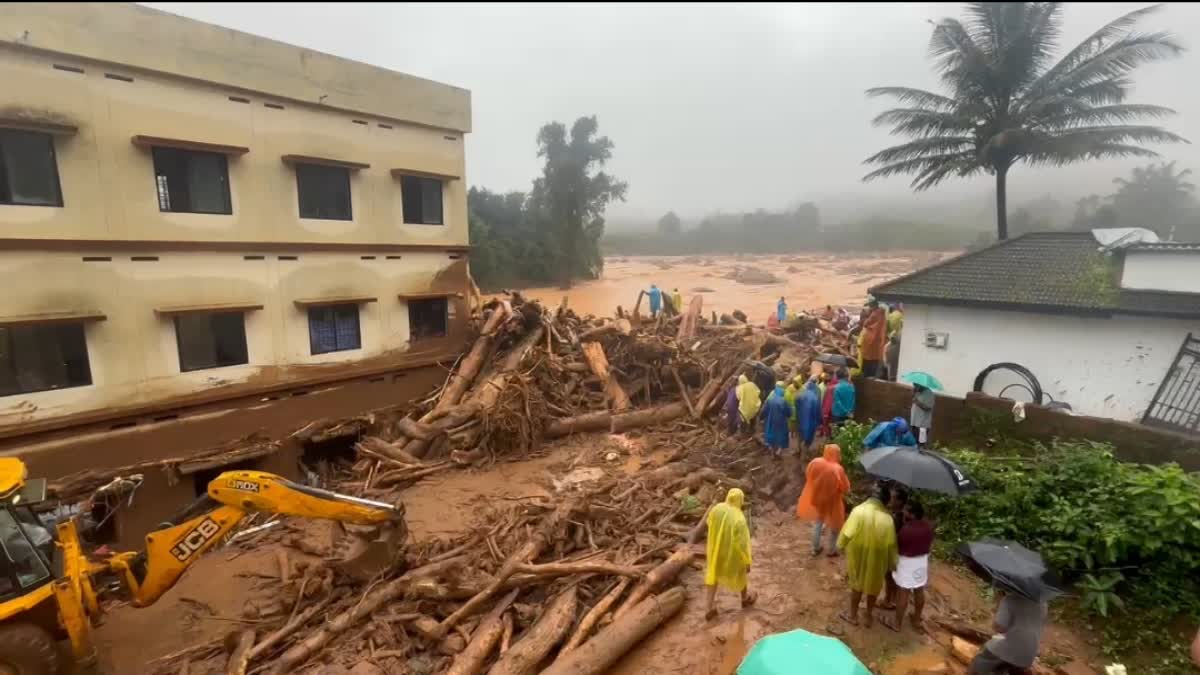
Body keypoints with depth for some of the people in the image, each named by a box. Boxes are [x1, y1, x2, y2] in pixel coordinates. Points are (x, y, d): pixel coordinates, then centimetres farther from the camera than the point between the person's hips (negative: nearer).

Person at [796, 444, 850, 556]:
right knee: (834, 526, 22)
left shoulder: (815, 462, -16)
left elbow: (808, 477, 1)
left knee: (817, 524, 25)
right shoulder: (838, 469, -29)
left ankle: (816, 548, 38)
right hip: (831, 502, -4)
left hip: (816, 499, 4)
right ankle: (832, 550, 39)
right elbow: (846, 488, -17)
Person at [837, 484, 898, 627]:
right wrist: (891, 563, 8)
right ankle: (869, 616, 37)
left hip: (858, 556, -1)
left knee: (857, 585, 19)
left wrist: (841, 546, 2)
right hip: (877, 559, 1)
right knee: (873, 586, 22)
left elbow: (847, 534, -17)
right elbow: (891, 544, -6)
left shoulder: (858, 511, -20)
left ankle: (853, 615, 32)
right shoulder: (887, 518, -14)